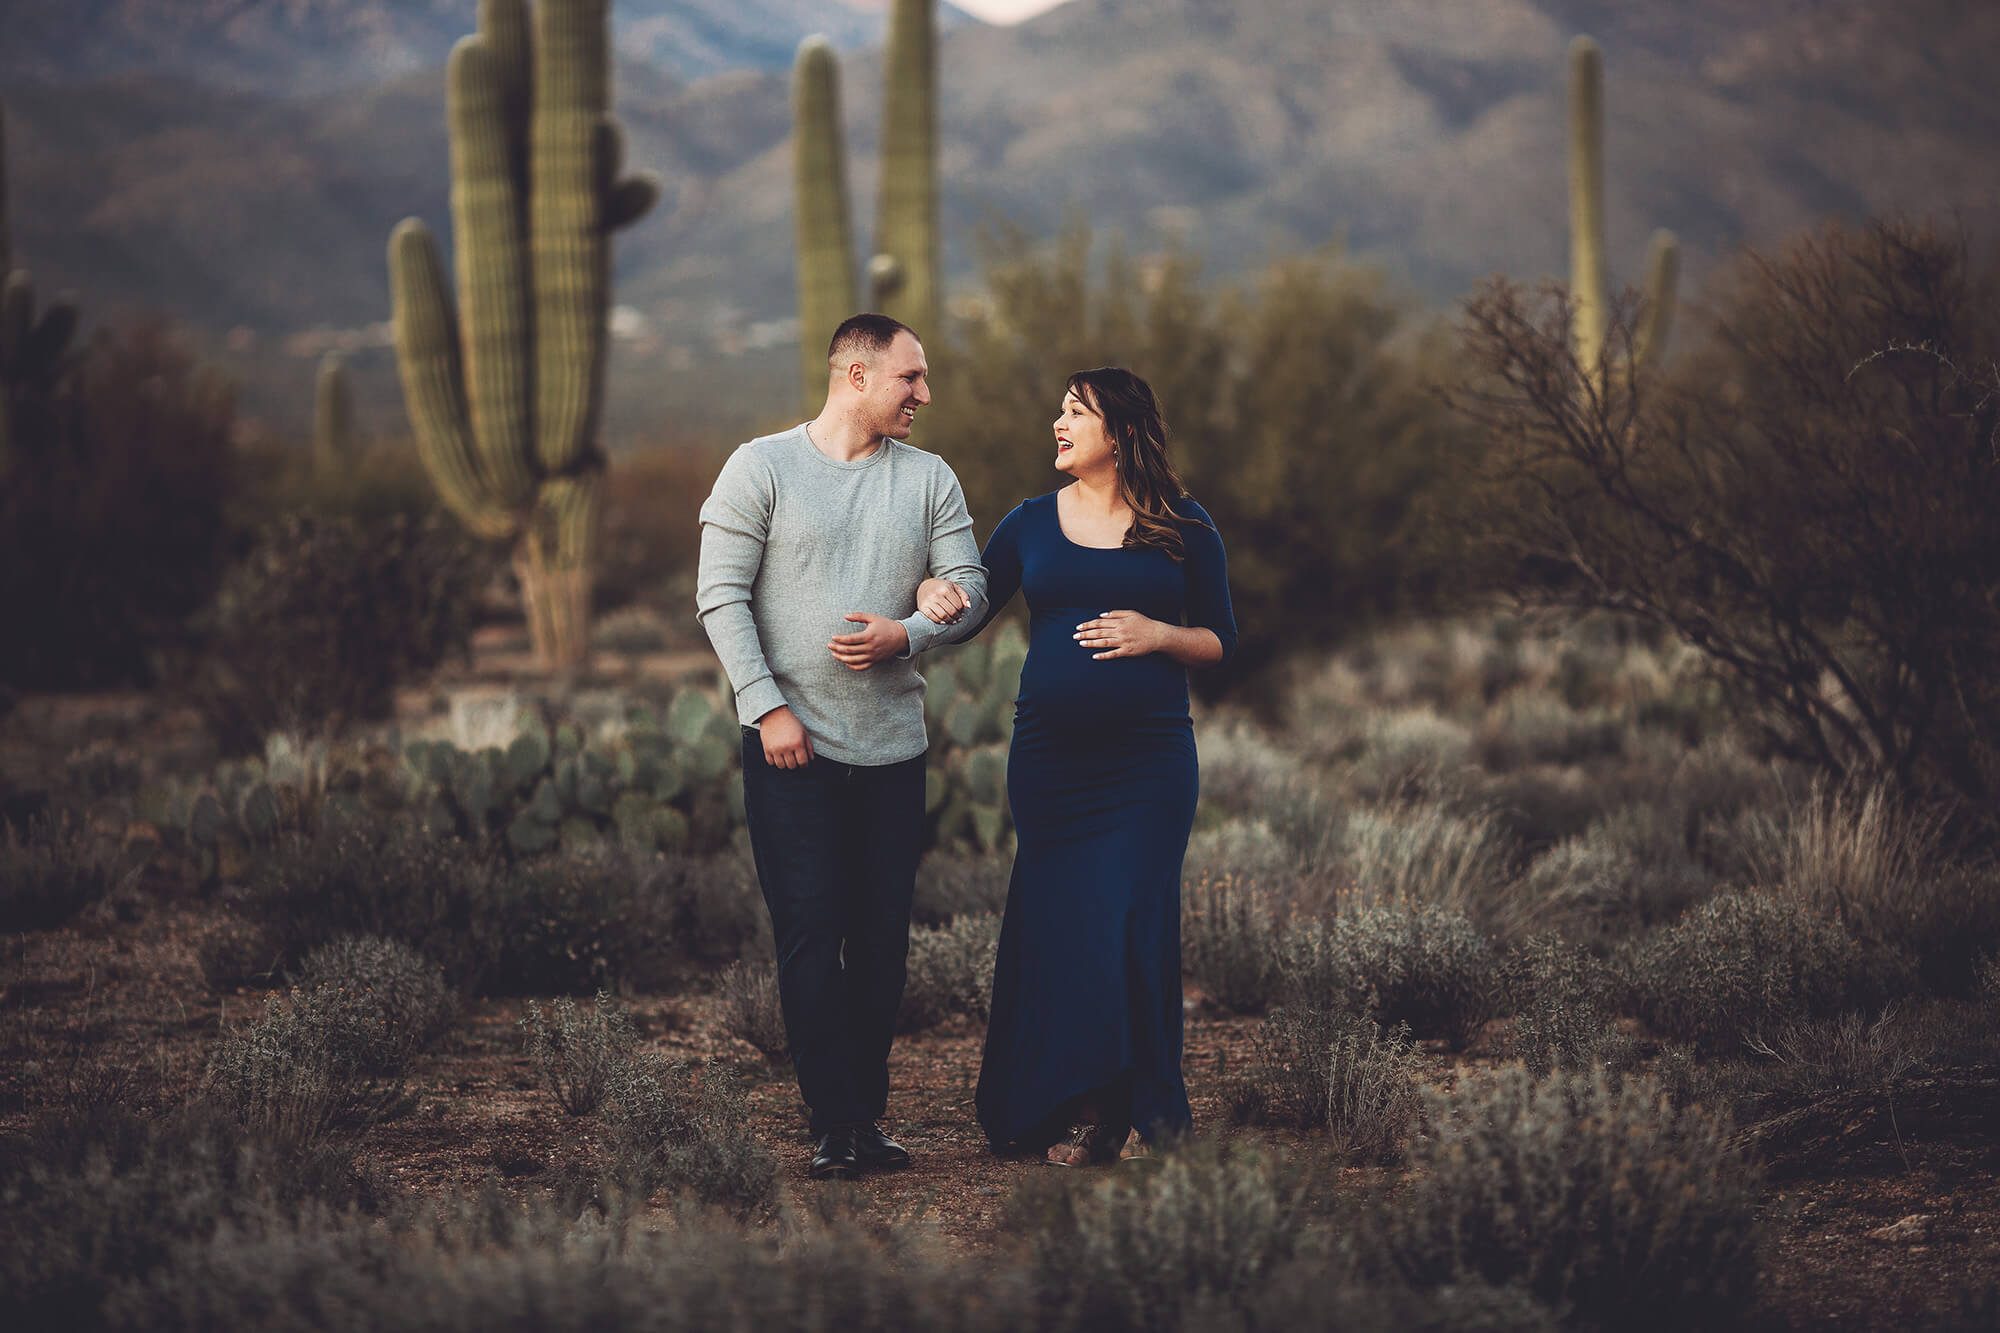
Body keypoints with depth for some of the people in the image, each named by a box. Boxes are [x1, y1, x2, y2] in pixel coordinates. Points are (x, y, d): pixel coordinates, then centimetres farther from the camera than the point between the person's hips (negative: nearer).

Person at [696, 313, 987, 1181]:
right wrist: (768, 706, -12)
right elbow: (720, 595, -5)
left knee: (883, 937, 5)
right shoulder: (762, 467, -1)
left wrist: (907, 634, -13)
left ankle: (869, 1116, 13)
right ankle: (833, 1125, -4)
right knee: (810, 935, -6)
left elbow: (969, 586, 7)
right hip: (793, 747, -4)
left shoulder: (928, 478, 10)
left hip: (893, 746, 4)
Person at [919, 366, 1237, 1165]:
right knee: (1058, 927, 0)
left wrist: (1156, 634, -11)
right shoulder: (1031, 524, 9)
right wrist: (929, 591, -12)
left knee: (1134, 928, -2)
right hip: (1051, 760, 2)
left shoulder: (1183, 529, 4)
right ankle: (1068, 1112, 9)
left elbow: (1221, 641, 7)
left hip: (1149, 760, -2)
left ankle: (1143, 1113, 10)